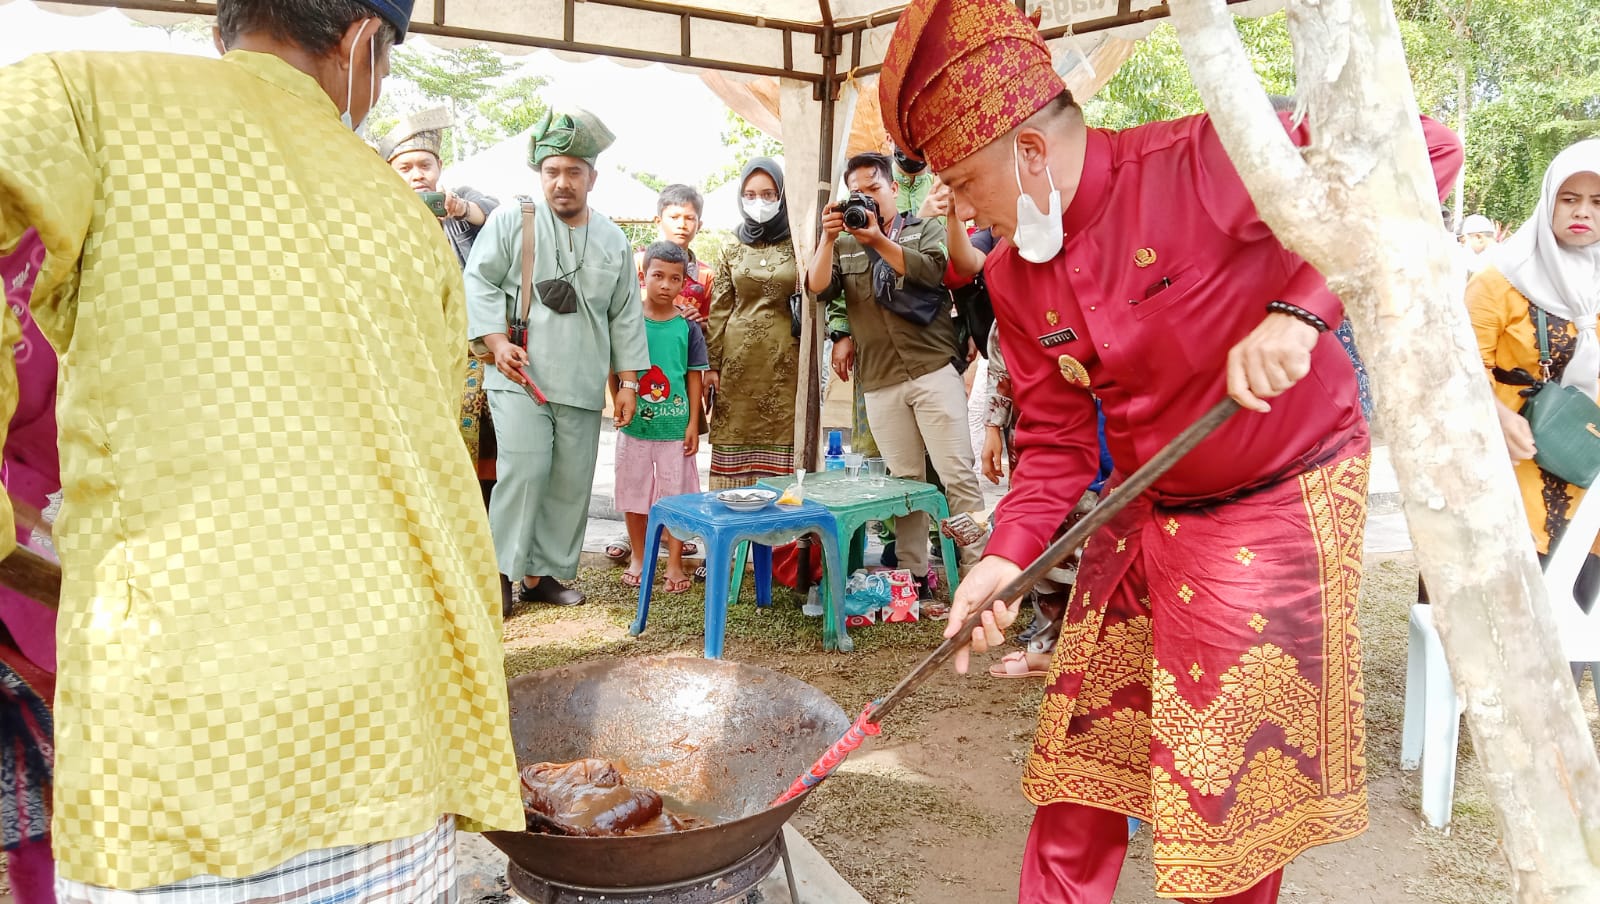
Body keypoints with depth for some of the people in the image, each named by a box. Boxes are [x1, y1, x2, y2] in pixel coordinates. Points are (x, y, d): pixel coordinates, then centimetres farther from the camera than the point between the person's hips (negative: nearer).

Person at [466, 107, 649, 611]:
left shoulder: (613, 240, 13)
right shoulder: (512, 220, 3)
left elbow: (625, 316, 14)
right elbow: (479, 280, 0)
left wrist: (629, 383, 10)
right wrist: (497, 342, -13)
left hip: (582, 386, 4)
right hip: (520, 377, -4)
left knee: (572, 483, 5)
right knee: (524, 471, -14)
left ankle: (545, 573, 17)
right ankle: (502, 571, -1)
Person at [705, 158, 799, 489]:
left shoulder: (797, 245, 5)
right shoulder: (732, 248, 10)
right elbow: (719, 309, 8)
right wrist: (713, 363, 2)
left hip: (784, 359, -1)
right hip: (738, 358, 2)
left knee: (780, 435, -4)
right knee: (735, 438, 1)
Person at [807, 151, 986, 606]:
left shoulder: (927, 229, 10)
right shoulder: (845, 245, 16)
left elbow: (931, 271, -10)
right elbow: (818, 288, 0)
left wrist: (879, 239, -18)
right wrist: (828, 237, -13)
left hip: (934, 369, -3)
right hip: (880, 383, 3)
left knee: (958, 475, -7)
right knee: (905, 481, 6)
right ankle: (915, 580, 13)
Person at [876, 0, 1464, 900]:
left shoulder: (1194, 165, -21)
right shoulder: (1015, 280, 0)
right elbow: (1056, 438, 3)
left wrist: (1295, 311, -36)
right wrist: (1008, 556, -12)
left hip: (1279, 505, -5)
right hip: (1144, 516, 6)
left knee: (1235, 784, 6)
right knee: (1082, 751, 10)